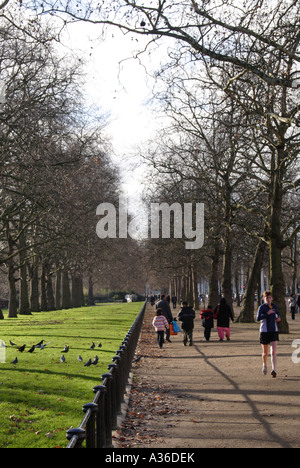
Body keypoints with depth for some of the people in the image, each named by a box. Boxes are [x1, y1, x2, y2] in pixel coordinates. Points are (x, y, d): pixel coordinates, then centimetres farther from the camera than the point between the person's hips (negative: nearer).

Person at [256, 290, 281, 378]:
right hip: (264, 331, -2)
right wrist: (267, 313, -29)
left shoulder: (275, 307, 7)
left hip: (274, 331, 2)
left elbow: (278, 315, 24)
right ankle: (264, 365, 39)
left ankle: (274, 370, -21)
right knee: (265, 352, 11)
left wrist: (278, 318, 1)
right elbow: (258, 318, -19)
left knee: (274, 352, -13)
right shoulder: (262, 307, -6)